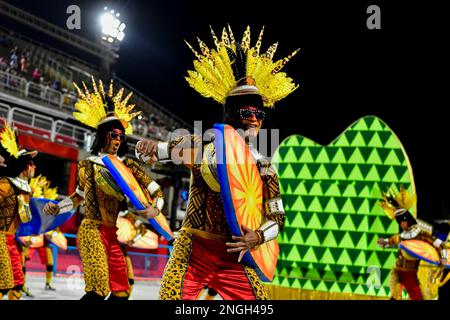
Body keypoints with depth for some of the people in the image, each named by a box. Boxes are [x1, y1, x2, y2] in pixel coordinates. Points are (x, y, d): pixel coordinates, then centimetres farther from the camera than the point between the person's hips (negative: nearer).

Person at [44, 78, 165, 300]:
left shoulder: (128, 165, 7)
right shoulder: (87, 166, 3)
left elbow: (155, 189, 8)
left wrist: (156, 208, -11)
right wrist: (57, 208, 5)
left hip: (112, 234, 5)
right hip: (92, 230, -5)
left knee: (121, 291, 8)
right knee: (98, 290, -22)